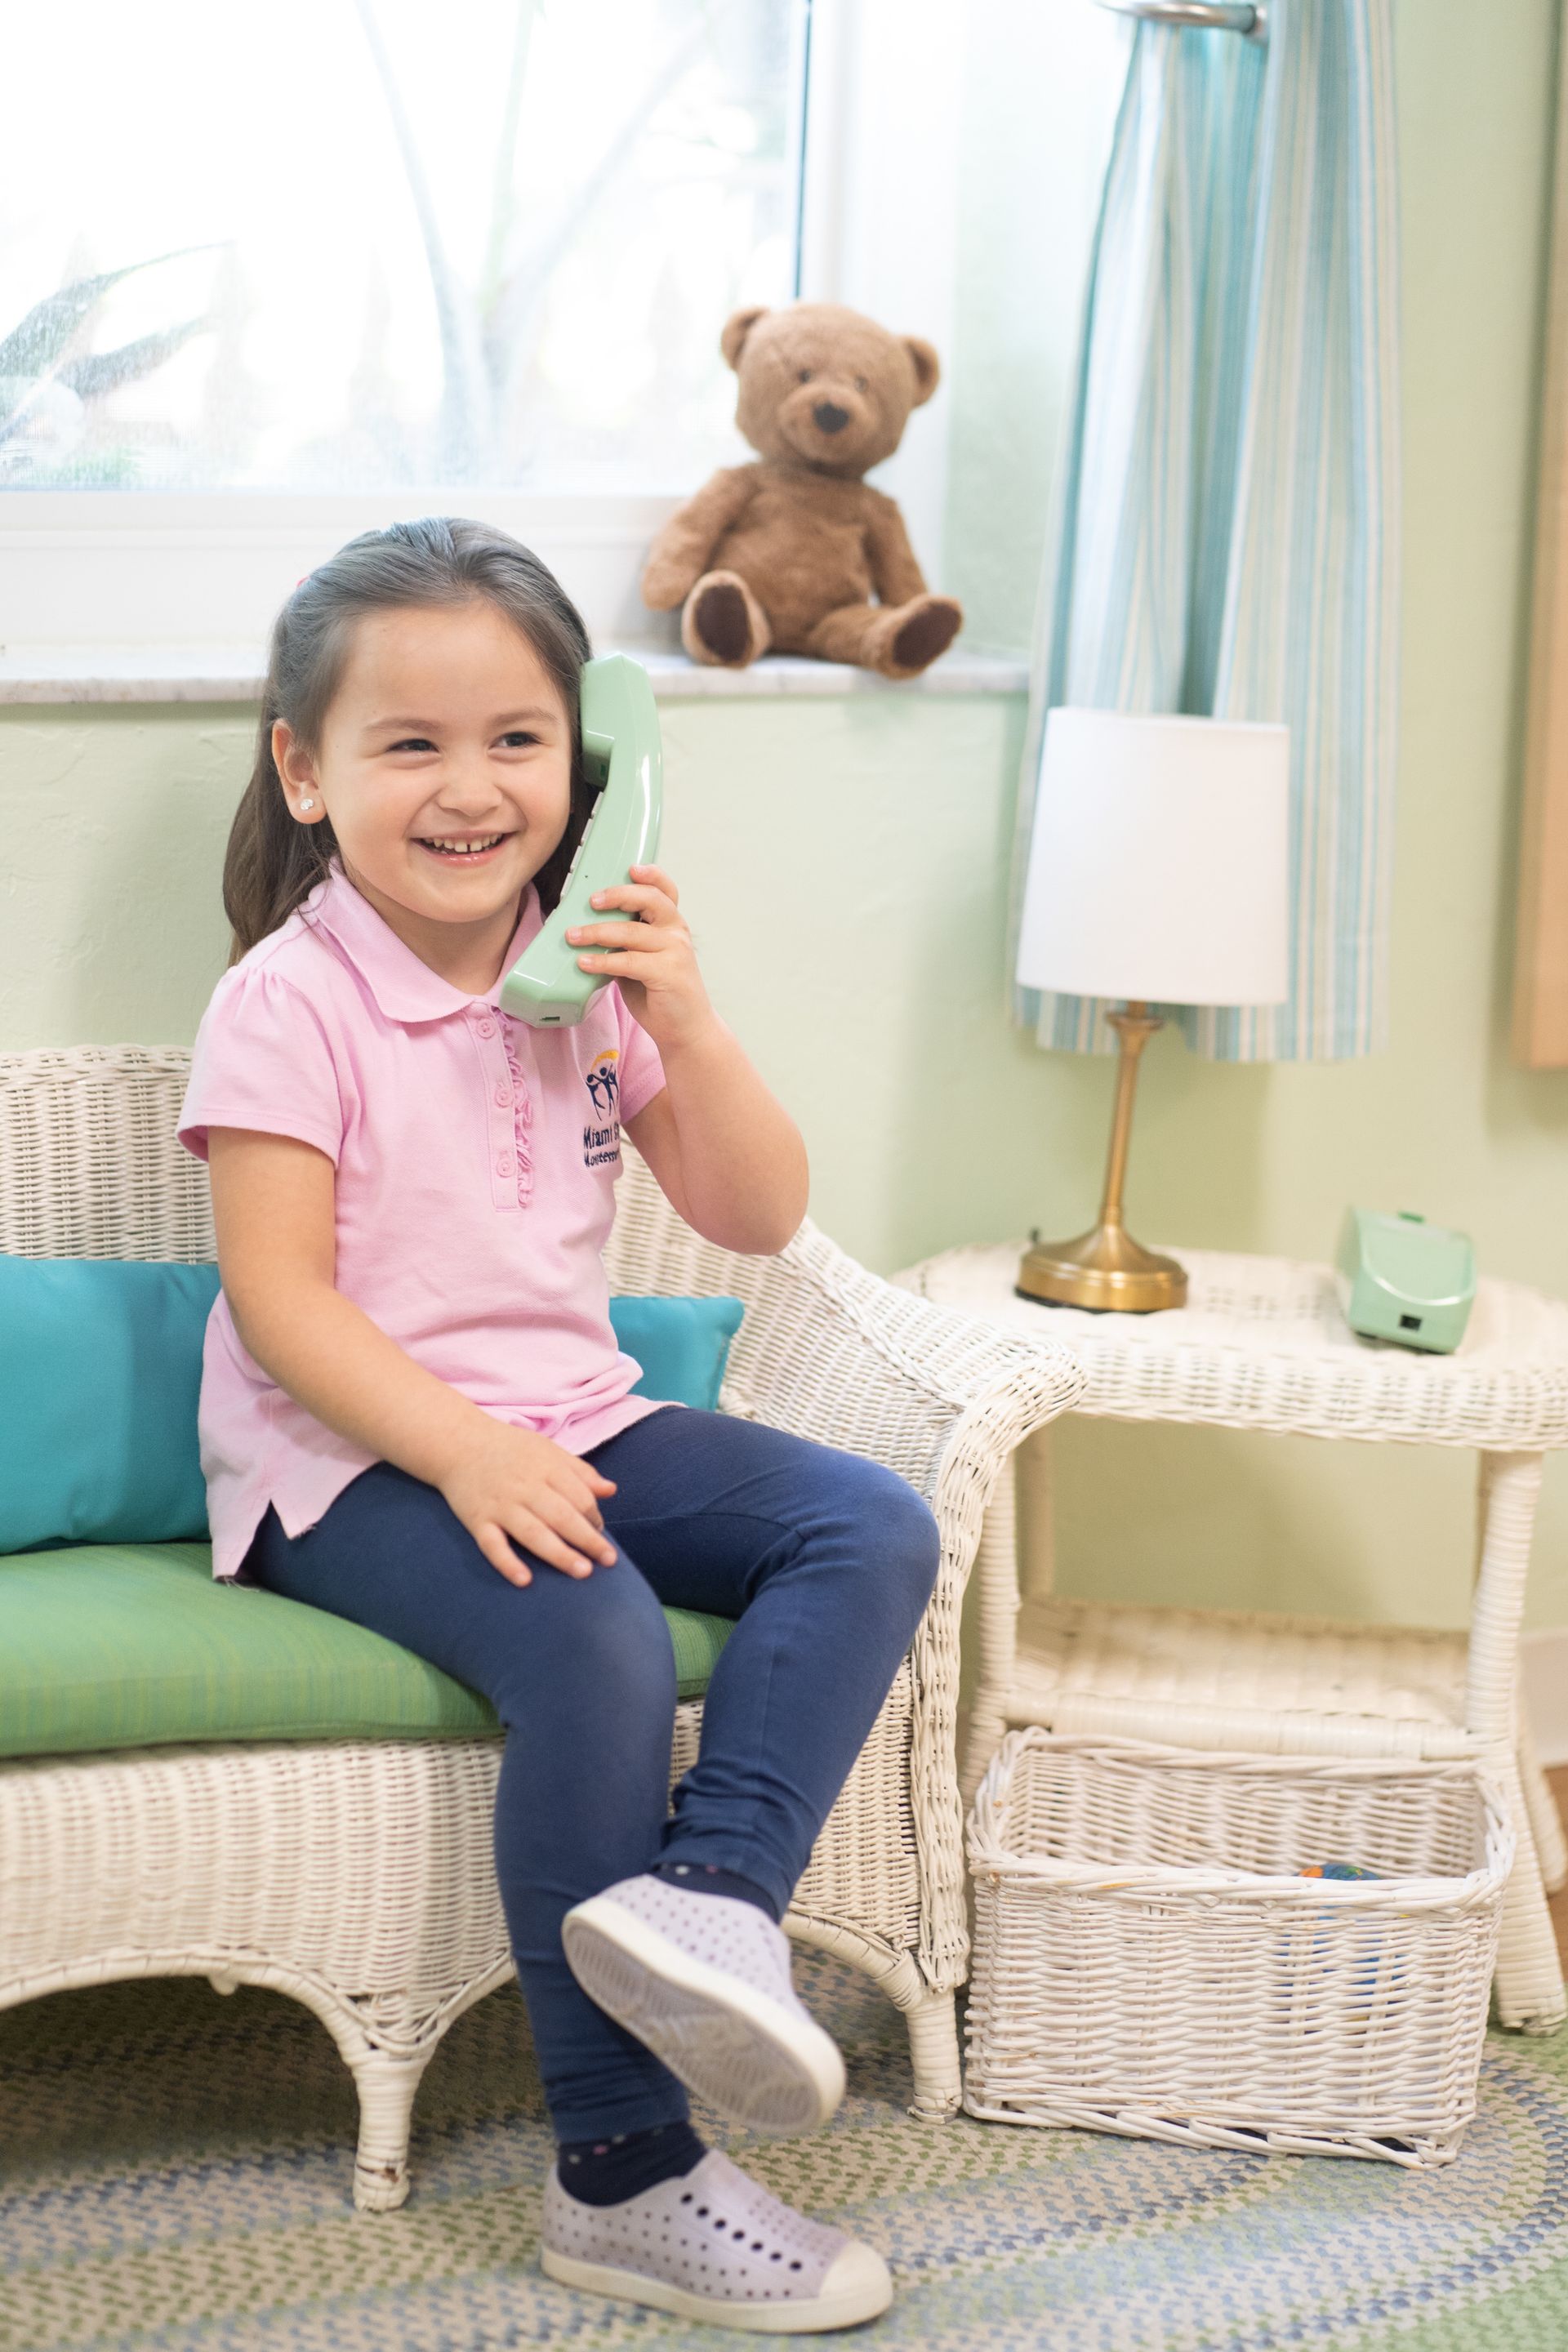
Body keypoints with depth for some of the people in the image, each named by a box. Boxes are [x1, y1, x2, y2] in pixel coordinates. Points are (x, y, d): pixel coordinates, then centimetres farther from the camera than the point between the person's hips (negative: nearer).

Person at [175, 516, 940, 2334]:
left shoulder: (592, 977, 8)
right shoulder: (288, 1005, -9)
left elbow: (756, 1217, 9)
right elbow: (281, 1300, -15)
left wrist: (686, 1025, -7)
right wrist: (463, 1449, -28)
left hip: (564, 1419, 7)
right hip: (349, 1458, -7)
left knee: (874, 1528, -13)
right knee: (592, 1642, -31)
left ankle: (712, 1894, -31)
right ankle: (623, 2178, -22)